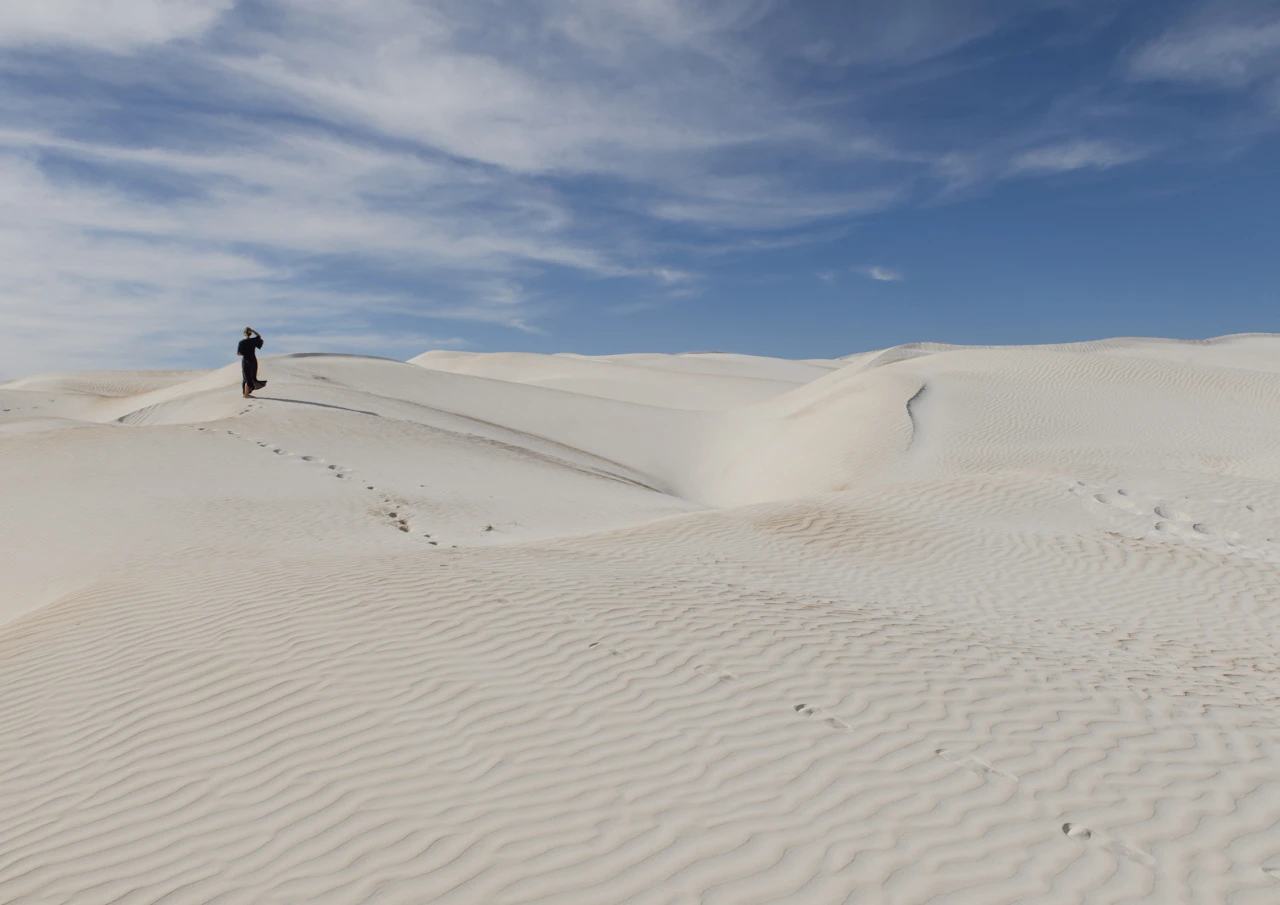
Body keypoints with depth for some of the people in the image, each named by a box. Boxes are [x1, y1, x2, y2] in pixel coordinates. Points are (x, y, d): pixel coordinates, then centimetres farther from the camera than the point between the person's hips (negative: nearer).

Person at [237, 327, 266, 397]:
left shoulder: (241, 342, -6)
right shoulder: (253, 340, -7)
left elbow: (238, 353, -7)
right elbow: (259, 336, 14)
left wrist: (245, 354, 11)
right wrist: (252, 330, 4)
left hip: (245, 361, 1)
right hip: (252, 361, -1)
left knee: (246, 377, 10)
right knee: (252, 377, 7)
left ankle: (246, 393, 12)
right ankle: (246, 394, 4)